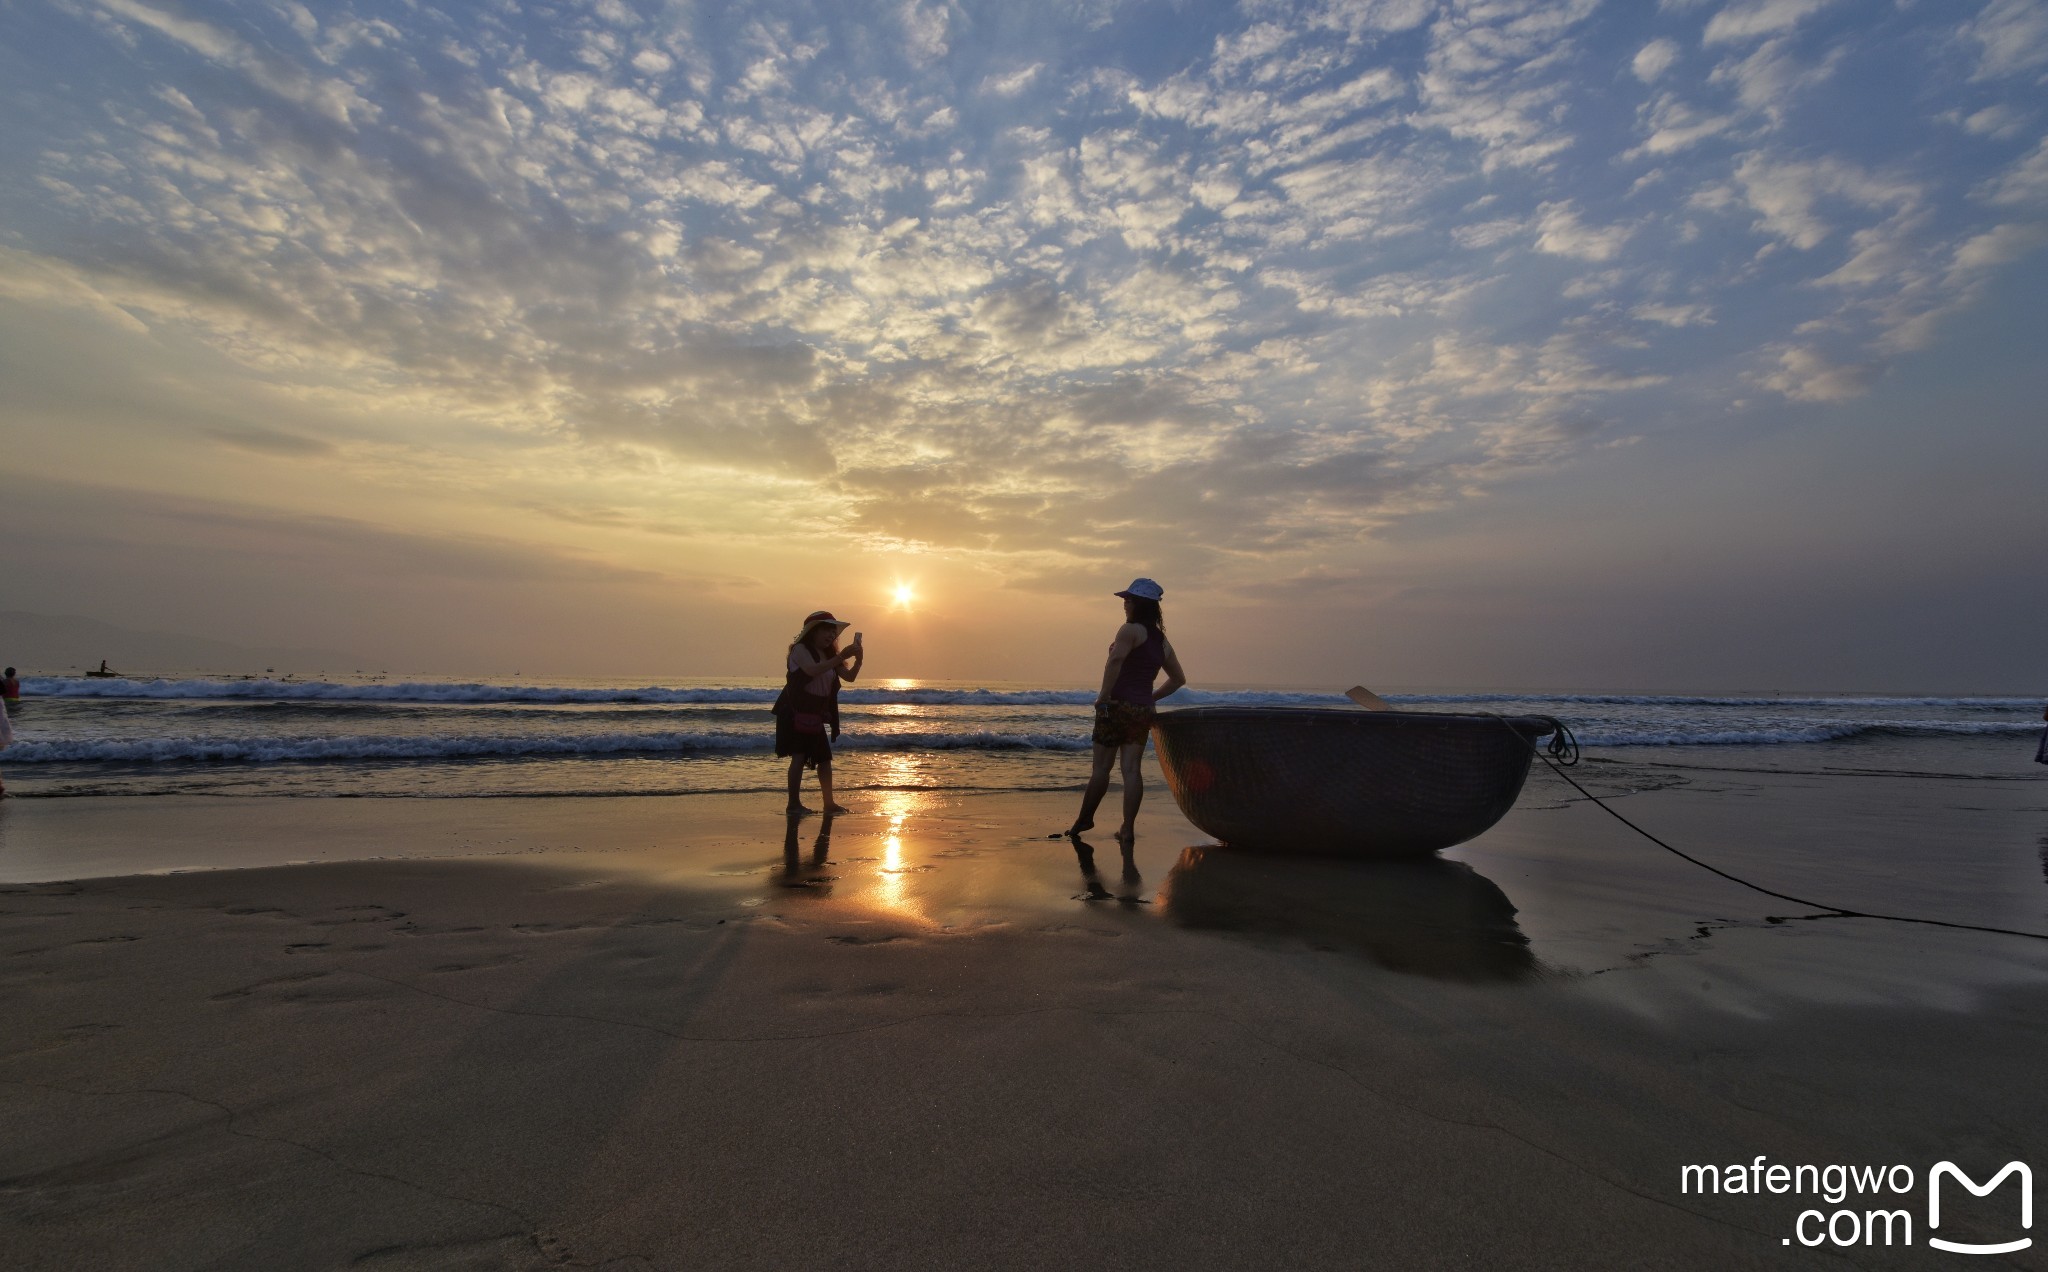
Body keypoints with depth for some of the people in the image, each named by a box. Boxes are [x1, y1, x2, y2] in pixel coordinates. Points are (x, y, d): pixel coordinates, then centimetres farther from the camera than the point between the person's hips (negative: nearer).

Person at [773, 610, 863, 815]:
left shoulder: (829, 655, 12)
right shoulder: (800, 649, -9)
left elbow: (849, 677, 3)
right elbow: (812, 670, -28)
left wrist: (858, 661, -16)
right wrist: (840, 657, -34)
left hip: (816, 714, 8)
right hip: (796, 712, -8)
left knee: (824, 757, 10)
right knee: (799, 756, -14)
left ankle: (829, 802, 19)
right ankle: (793, 804, -10)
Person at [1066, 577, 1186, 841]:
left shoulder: (1130, 630, -8)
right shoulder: (1162, 640, 15)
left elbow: (1116, 659, -27)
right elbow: (1178, 679, 23)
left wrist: (1104, 695, -20)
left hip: (1117, 706, -6)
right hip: (1143, 710, 6)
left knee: (1102, 767, 4)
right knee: (1132, 768, 4)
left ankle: (1084, 819, 16)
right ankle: (1128, 828, 3)